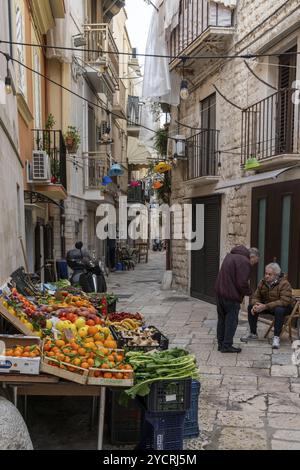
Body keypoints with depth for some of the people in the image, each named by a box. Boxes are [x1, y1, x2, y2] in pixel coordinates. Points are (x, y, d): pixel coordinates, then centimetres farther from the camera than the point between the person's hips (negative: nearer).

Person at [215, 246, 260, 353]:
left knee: (222, 319, 16)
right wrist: (248, 292, -2)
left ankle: (221, 344, 23)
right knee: (231, 320, 2)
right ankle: (227, 345, 6)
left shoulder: (231, 256, 15)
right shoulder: (244, 261, -16)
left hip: (220, 291, 9)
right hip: (231, 295, -9)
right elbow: (242, 283, -20)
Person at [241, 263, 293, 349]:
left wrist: (265, 306, -37)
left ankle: (276, 337, -27)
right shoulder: (263, 282, -3)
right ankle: (253, 333, 2)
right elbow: (256, 297, 2)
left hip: (283, 307, -6)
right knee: (251, 307, -12)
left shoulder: (284, 283, -22)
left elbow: (285, 301, -32)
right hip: (265, 306, 6)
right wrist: (255, 305, -26)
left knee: (279, 310, -39)